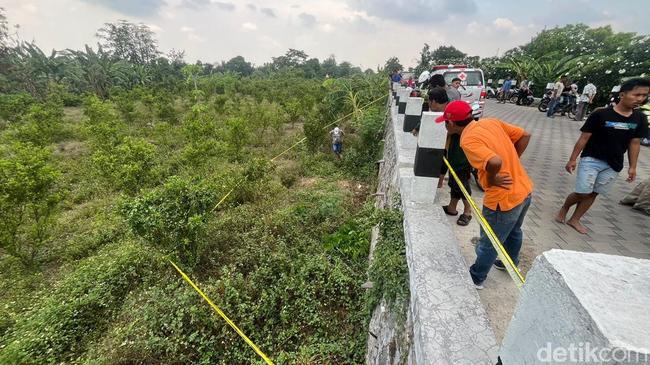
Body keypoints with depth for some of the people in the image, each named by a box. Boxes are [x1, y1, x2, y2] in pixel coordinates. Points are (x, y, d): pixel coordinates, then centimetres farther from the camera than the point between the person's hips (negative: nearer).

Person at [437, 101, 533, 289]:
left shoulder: (468, 140, -23)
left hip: (504, 199, -8)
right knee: (514, 231, 32)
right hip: (525, 189, 8)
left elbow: (495, 161, -36)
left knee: (488, 244, 14)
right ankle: (511, 263, 57)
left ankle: (476, 278, 36)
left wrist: (491, 180, -17)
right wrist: (512, 162, 7)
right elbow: (525, 135, 7)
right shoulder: (491, 122, 1)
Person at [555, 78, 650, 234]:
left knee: (593, 193, 9)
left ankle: (574, 219, 22)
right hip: (591, 160, -4)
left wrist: (632, 167, 8)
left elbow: (635, 143, 9)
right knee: (582, 193, -7)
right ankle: (564, 208, 22)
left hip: (614, 165, 5)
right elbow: (584, 138, -9)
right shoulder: (601, 114, -12)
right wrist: (572, 159, -9)